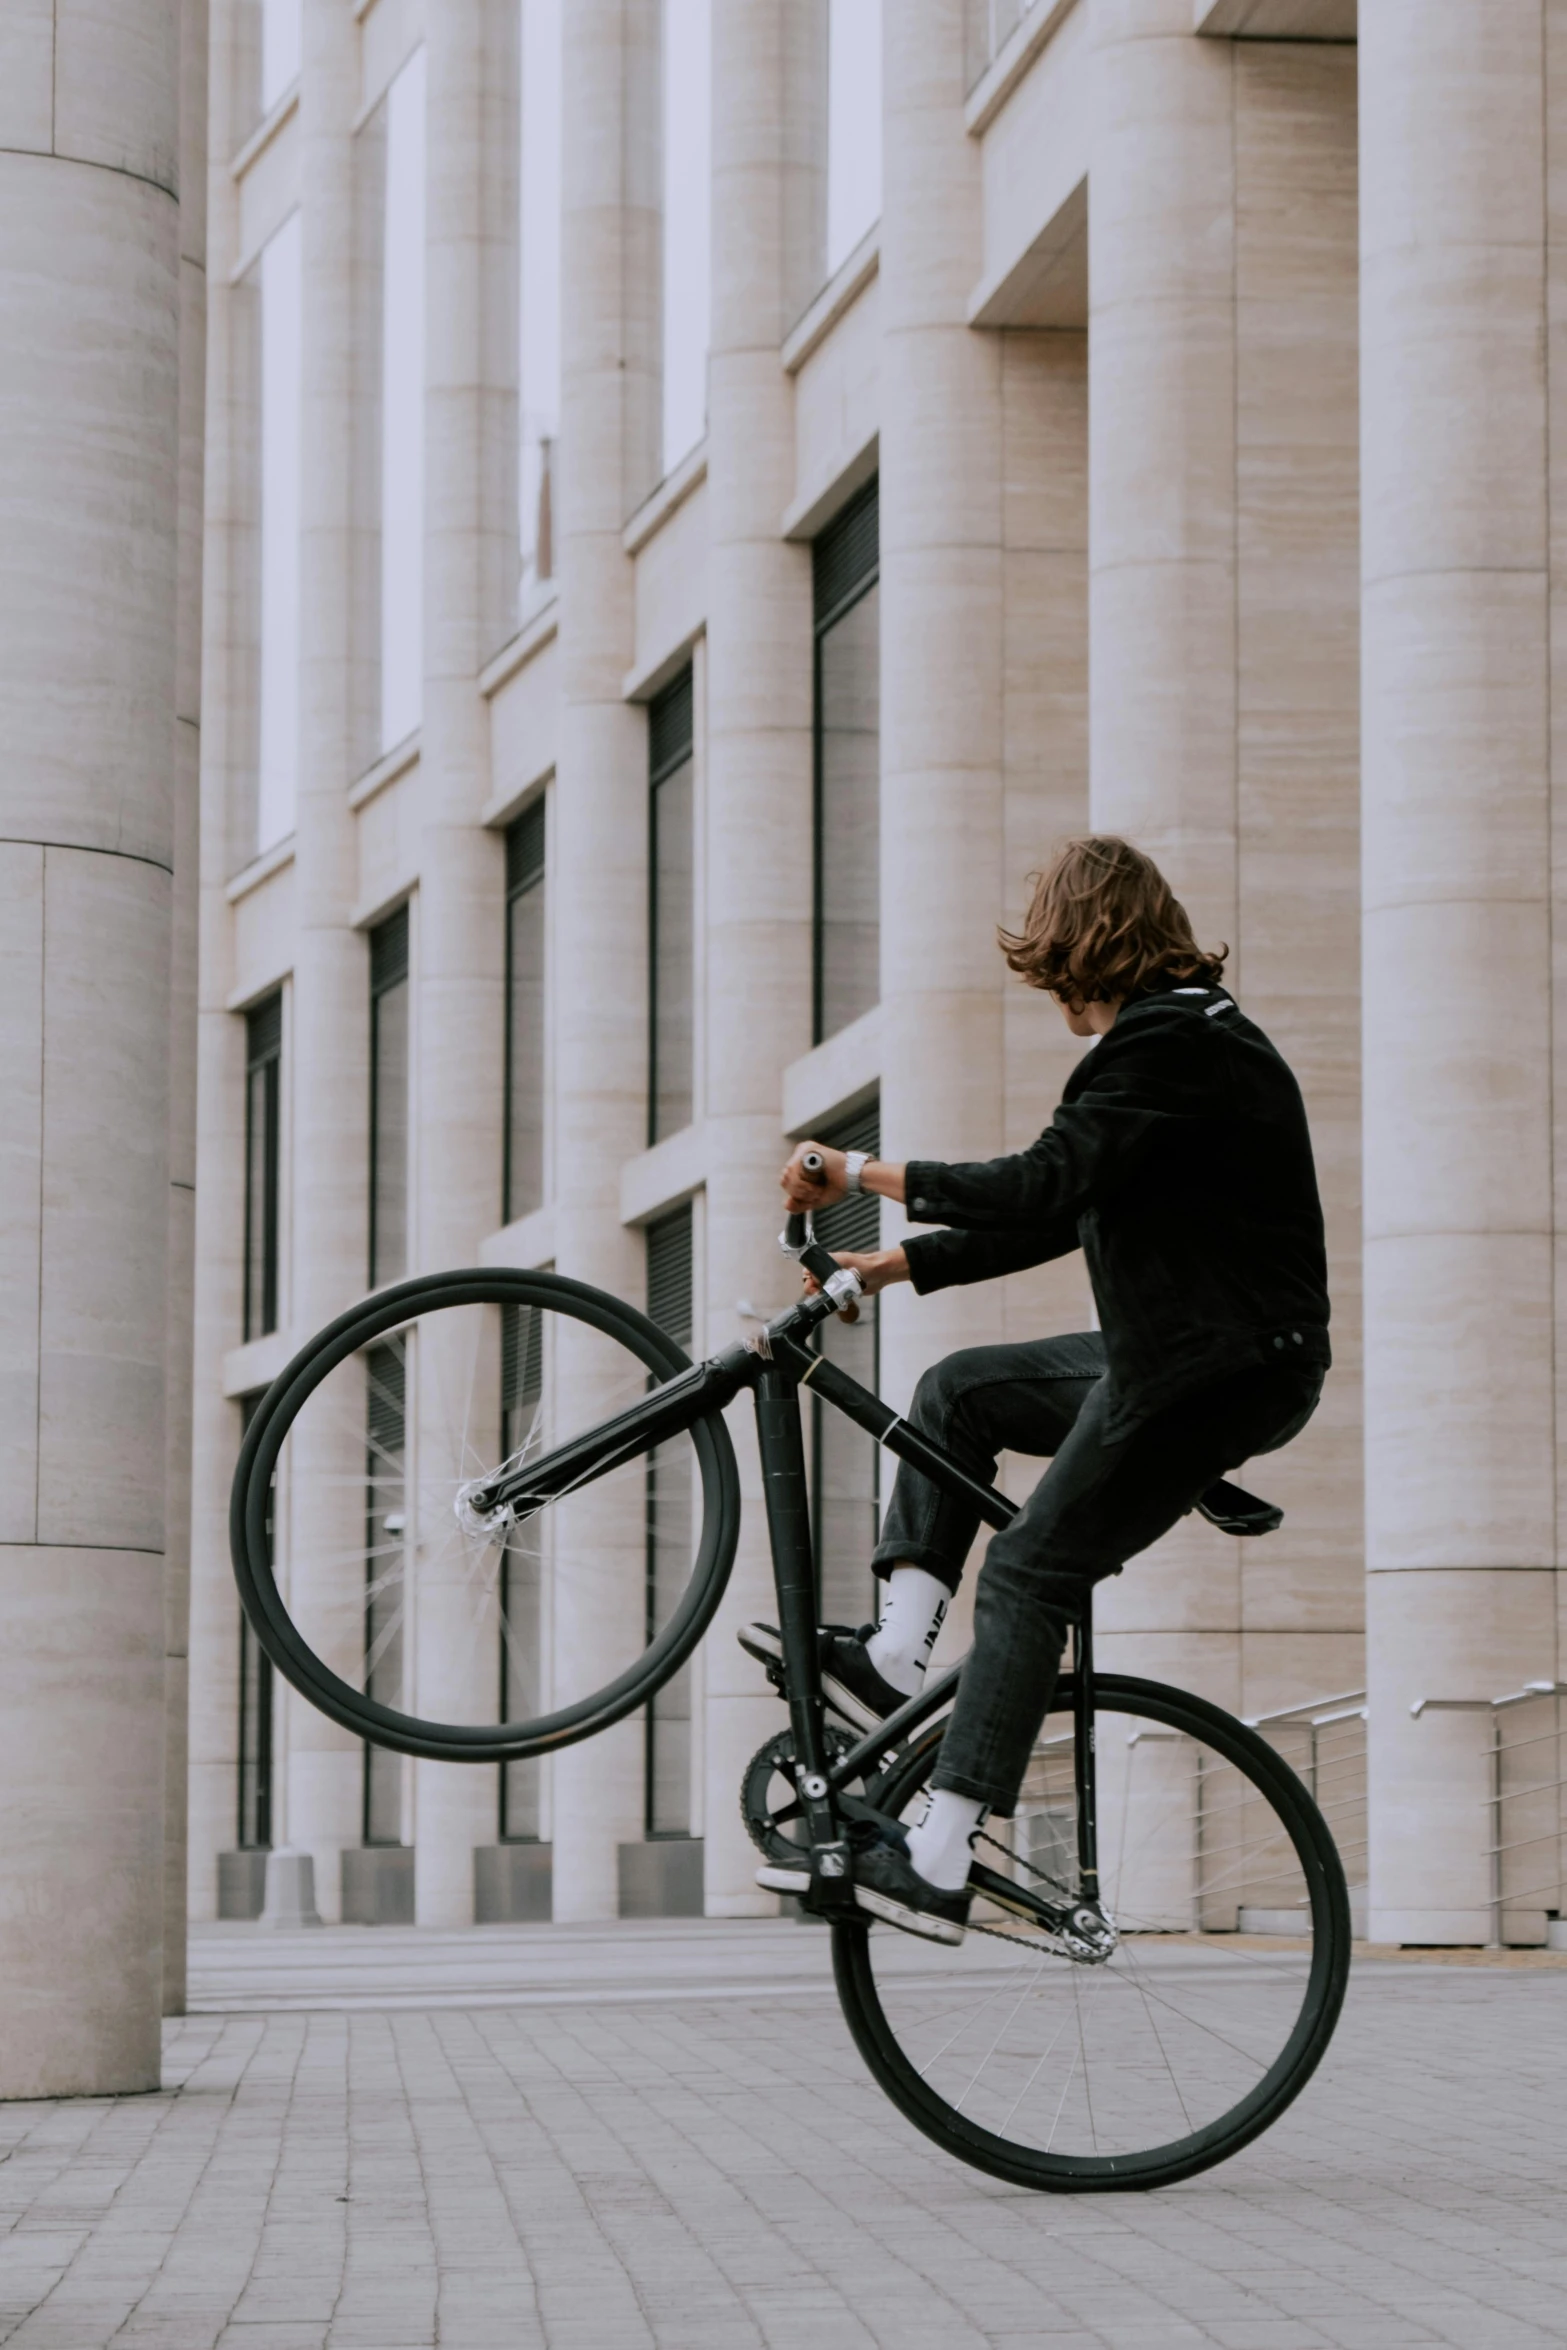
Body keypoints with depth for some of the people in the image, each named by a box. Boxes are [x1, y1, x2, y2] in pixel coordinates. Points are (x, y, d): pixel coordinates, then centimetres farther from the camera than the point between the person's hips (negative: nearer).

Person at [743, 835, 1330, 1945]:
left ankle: (936, 1865, -10)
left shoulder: (1167, 1044, -17)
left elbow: (1041, 1190, -28)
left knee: (1028, 1578, -9)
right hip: (1182, 1345, 10)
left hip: (1220, 1371, -10)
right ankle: (895, 1655, 11)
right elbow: (1063, 1215, 19)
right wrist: (896, 1264, 16)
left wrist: (862, 1173, -19)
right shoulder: (1188, 1032, 17)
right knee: (959, 1392, 16)